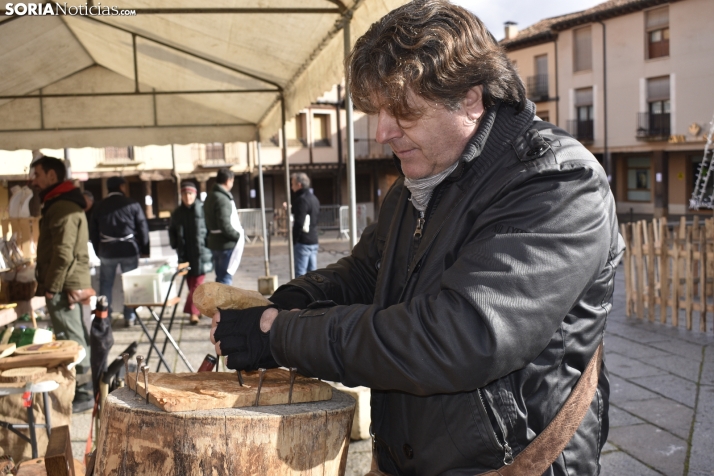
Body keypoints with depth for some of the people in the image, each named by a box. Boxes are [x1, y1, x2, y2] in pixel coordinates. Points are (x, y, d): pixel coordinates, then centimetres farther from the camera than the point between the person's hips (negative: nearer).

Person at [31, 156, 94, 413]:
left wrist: (51, 287, -16)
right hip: (69, 284, 10)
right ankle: (84, 390, 21)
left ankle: (84, 394, 0)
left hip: (64, 286, -10)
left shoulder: (62, 207, -15)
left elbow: (64, 253, -21)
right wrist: (48, 283, 15)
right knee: (76, 339, 13)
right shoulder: (60, 204, 19)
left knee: (72, 340, -5)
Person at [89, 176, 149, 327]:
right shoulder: (132, 204, -4)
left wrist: (99, 251, 16)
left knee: (105, 285, 11)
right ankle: (130, 317, 9)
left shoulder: (99, 207, 5)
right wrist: (144, 250, 6)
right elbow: (143, 228, -3)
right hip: (129, 250, -2)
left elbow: (93, 232, 8)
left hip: (106, 251, 2)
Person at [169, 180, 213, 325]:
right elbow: (172, 231, 20)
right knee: (191, 284, 8)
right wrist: (176, 245, 7)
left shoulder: (202, 209, -6)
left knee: (197, 283, -5)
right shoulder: (177, 212, 8)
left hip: (200, 253, -4)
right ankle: (197, 310, 18)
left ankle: (192, 311, -3)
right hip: (185, 254, 4)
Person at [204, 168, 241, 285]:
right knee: (226, 277, -4)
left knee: (220, 277, 18)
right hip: (226, 244, -9)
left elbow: (208, 223, 16)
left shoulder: (210, 196, 13)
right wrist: (238, 236, -12)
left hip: (214, 243, 9)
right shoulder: (222, 199, -18)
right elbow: (225, 226, -24)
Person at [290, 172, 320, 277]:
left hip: (303, 241, -9)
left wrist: (293, 241, -14)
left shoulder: (301, 199, -13)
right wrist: (292, 209, 21)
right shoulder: (314, 198, 15)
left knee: (300, 273, -6)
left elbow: (299, 223, -20)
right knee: (312, 271, 10)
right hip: (313, 240, 9)